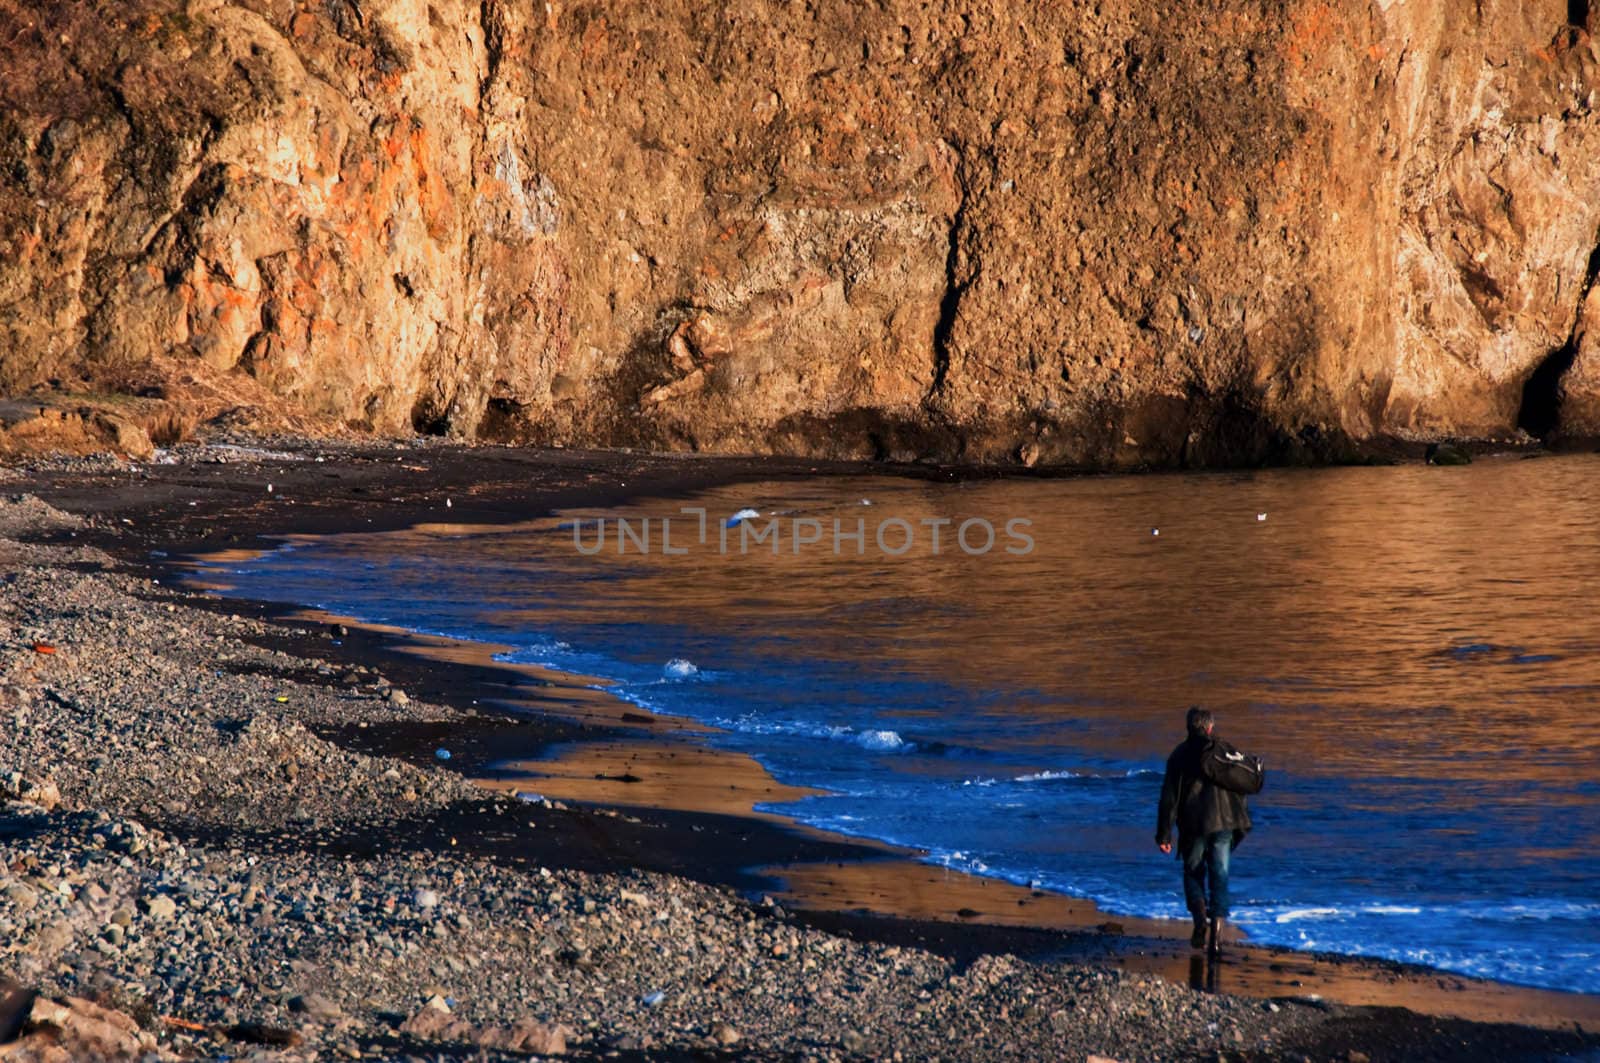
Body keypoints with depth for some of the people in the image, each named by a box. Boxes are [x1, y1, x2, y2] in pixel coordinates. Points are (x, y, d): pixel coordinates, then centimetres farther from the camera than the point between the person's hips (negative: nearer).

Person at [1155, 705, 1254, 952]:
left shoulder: (1180, 755, 0)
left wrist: (1164, 834, -1)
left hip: (1193, 825, -1)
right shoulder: (1225, 751, 4)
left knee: (1193, 873, 14)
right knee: (1220, 876, 8)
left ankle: (1200, 918, -10)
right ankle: (1217, 930, -3)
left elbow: (1169, 797, -3)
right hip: (1224, 823, 1)